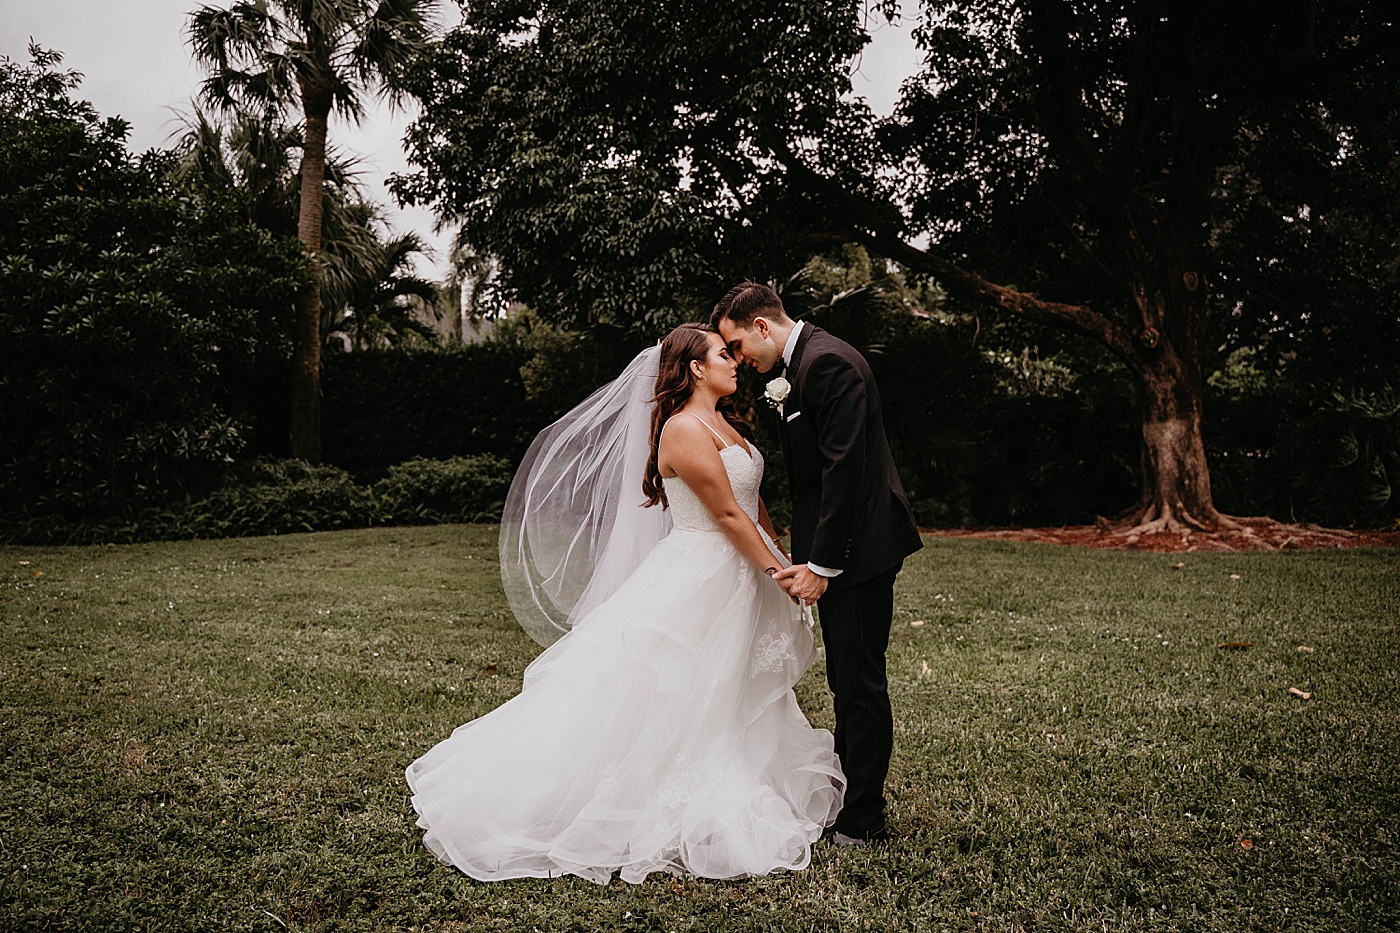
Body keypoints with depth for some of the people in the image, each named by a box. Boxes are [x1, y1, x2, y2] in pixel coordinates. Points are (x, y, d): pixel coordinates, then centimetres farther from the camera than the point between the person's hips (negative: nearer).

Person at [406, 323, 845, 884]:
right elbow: (727, 513, -19)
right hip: (696, 579, -10)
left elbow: (754, 503, 15)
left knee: (720, 703, 17)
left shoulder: (723, 425, 13)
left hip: (734, 580, 10)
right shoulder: (684, 429, -18)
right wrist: (775, 571, -12)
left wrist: (784, 559, 10)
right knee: (664, 699, -2)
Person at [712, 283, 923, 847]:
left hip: (859, 546, -10)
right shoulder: (796, 367, 15)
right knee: (847, 679, 18)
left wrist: (821, 564, -21)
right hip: (836, 548, 10)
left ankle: (862, 822, 12)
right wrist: (810, 556, 11)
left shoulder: (827, 362, -16)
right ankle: (845, 796, 32)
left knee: (860, 682, 0)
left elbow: (844, 468, -22)